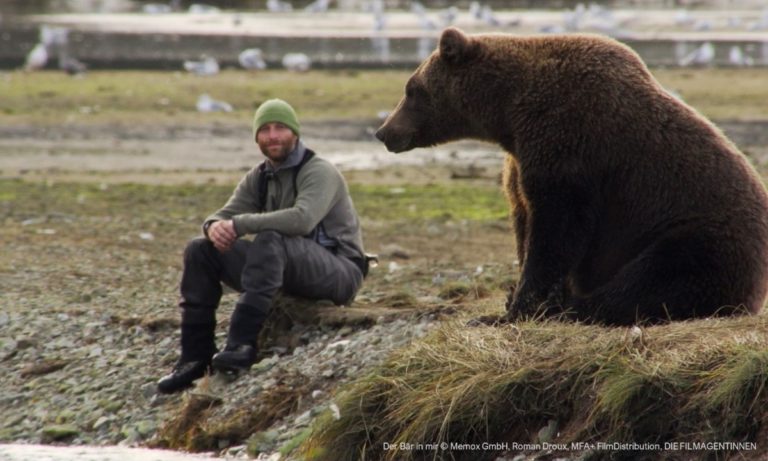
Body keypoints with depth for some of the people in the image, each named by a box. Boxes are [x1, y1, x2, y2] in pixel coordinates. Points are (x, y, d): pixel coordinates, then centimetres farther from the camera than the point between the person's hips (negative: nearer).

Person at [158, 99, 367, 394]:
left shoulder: (319, 172, -11)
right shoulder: (258, 178, 13)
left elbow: (302, 219, -30)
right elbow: (226, 215, 6)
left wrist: (240, 224, -28)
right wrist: (215, 226, -21)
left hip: (338, 272, -8)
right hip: (285, 269, 8)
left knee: (269, 240, -37)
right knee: (200, 250, -3)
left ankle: (242, 344, -44)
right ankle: (195, 356, -10)